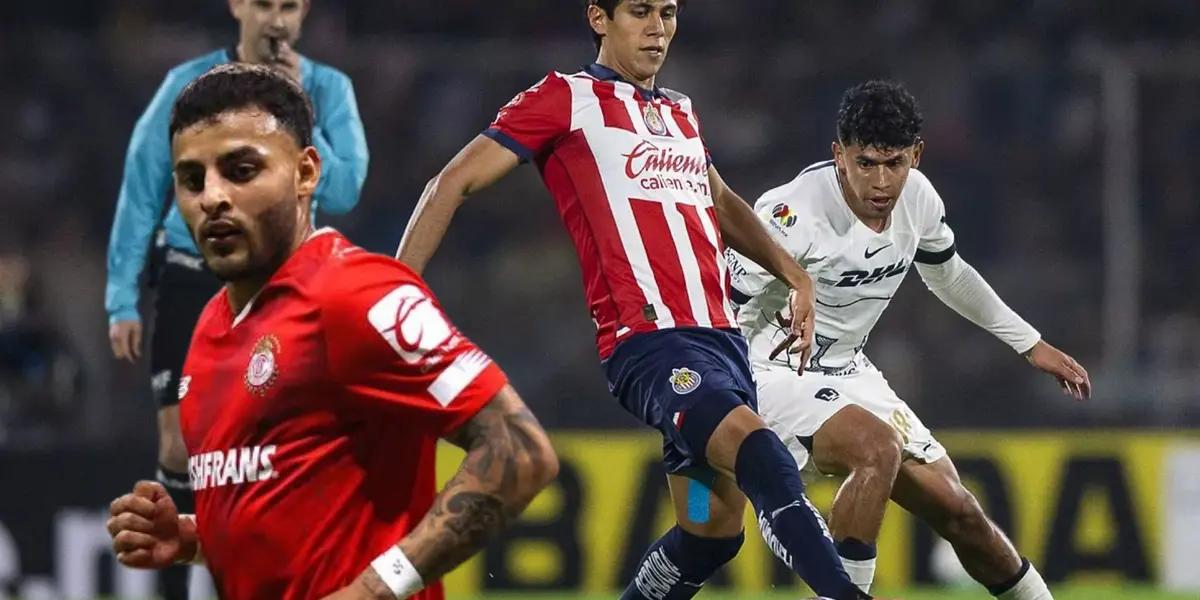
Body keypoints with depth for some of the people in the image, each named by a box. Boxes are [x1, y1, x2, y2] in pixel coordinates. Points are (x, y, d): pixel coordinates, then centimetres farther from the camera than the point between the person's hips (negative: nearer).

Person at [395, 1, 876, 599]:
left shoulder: (680, 112, 22)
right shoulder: (566, 99, 1)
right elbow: (453, 184, 1)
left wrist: (794, 275, 37)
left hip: (720, 337, 9)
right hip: (648, 341, -9)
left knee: (714, 525, 7)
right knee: (753, 444, -31)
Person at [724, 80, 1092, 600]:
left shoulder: (917, 197, -5)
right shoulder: (791, 214, -28)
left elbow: (948, 275, 17)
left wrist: (1031, 345, 22)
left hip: (847, 372, 7)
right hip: (775, 375, -7)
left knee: (959, 514, 7)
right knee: (879, 447, -35)